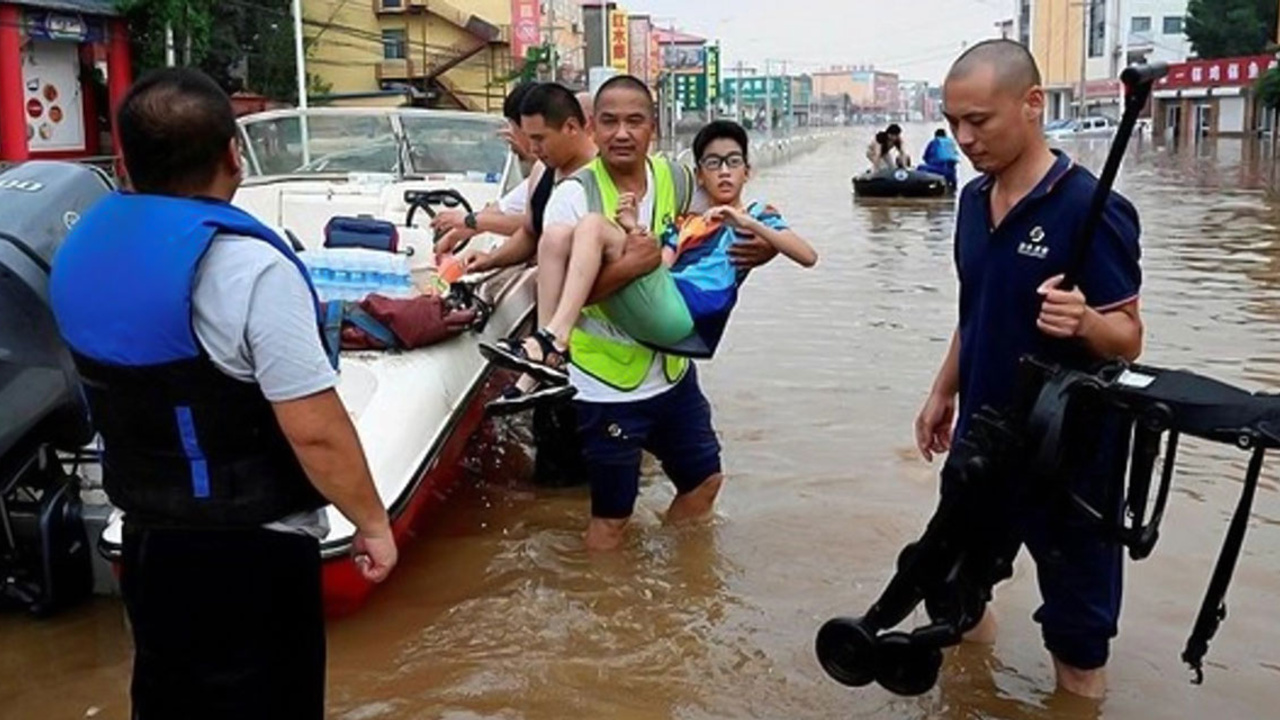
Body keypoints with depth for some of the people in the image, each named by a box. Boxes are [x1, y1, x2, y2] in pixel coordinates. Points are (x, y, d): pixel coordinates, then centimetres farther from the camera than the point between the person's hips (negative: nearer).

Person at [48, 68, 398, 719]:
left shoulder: (82, 247, 0)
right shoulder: (245, 266, -25)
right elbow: (317, 432, -25)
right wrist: (372, 522, -12)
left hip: (145, 536, 7)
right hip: (250, 550, -7)